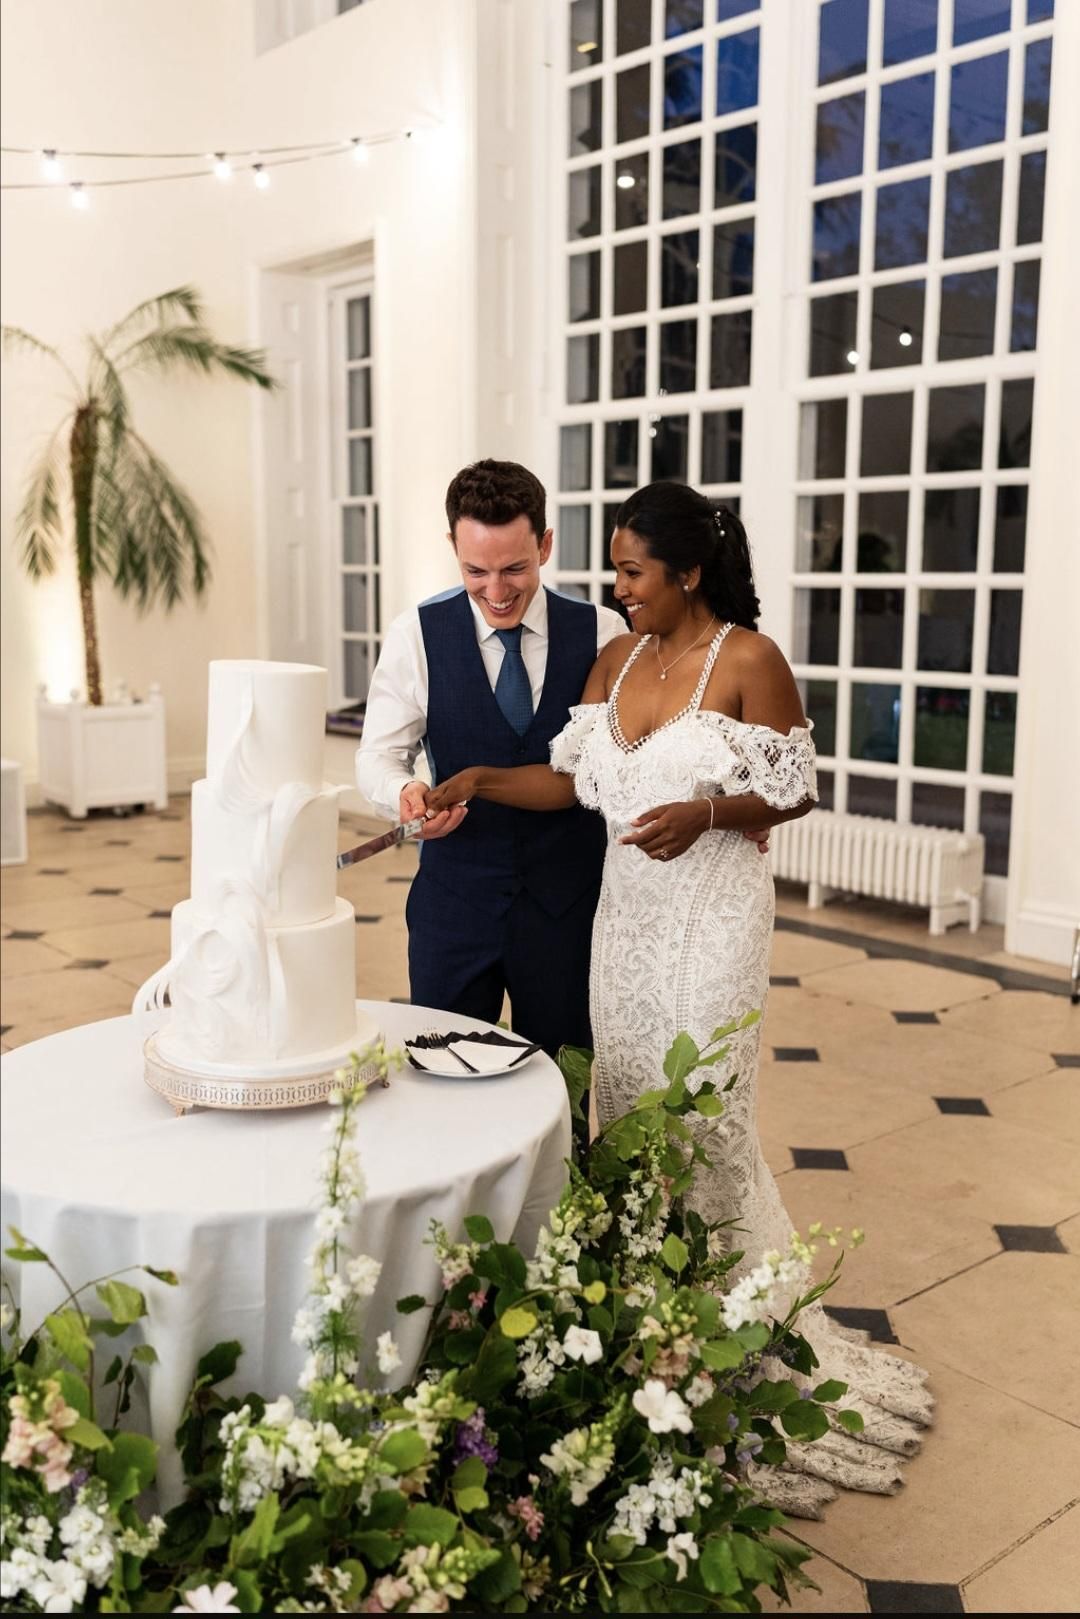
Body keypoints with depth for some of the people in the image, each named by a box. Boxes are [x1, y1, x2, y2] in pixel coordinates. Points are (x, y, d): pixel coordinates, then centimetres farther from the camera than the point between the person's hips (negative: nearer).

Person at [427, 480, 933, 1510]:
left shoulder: (749, 661, -12)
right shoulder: (617, 659, 6)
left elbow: (796, 793, -8)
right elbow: (573, 778, 4)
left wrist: (704, 814, -23)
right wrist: (481, 781, -10)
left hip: (710, 915, -6)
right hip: (626, 907, 6)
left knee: (701, 1114, 2)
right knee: (625, 1101, 12)